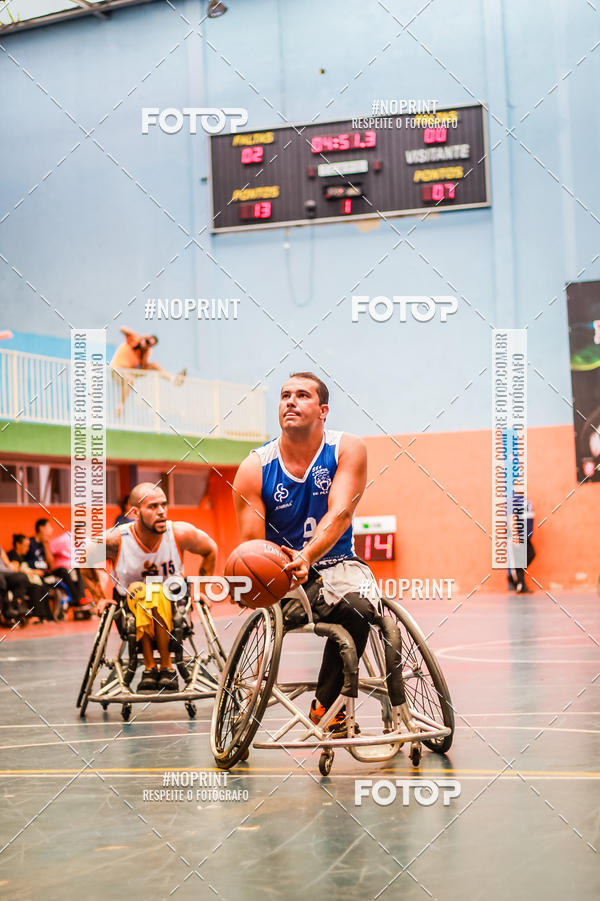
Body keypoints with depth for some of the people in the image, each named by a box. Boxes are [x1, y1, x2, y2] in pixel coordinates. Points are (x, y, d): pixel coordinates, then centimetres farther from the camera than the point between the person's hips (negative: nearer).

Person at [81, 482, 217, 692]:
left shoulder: (181, 534, -18)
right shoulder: (115, 541, -20)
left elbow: (210, 550, 4)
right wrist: (99, 599, -2)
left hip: (172, 609, 0)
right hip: (131, 611, 0)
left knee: (159, 596, -33)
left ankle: (166, 667, -21)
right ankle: (149, 667, -24)